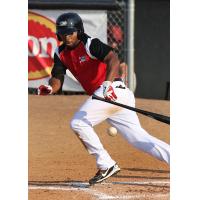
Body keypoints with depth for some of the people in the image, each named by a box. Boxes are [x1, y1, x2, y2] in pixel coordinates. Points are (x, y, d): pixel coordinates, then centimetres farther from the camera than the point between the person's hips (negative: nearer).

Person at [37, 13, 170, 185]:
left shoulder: (90, 44, -11)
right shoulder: (61, 54, 12)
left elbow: (113, 60, -25)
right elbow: (57, 80, 7)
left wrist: (108, 83, -41)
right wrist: (49, 89, -16)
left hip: (114, 91, -8)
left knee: (78, 123, -13)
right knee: (139, 138, 5)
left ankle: (106, 165, -7)